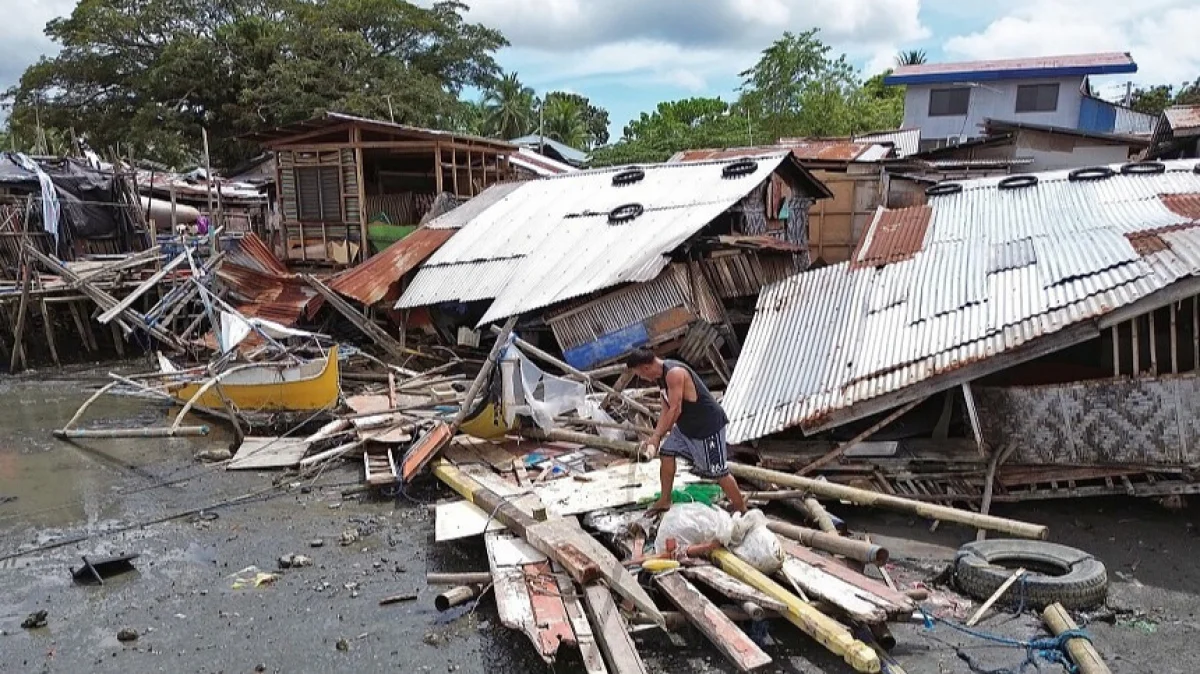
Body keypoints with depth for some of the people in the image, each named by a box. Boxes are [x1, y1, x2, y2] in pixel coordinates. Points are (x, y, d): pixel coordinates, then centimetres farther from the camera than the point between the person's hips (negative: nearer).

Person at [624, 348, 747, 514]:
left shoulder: (674, 373, -26)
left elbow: (675, 410, -26)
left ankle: (742, 511, 11)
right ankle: (665, 501, 21)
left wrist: (657, 437, -18)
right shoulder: (661, 376, 4)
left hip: (708, 425, -10)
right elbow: (666, 409, 6)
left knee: (718, 472, -3)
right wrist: (656, 435, -5)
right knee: (667, 453, 8)